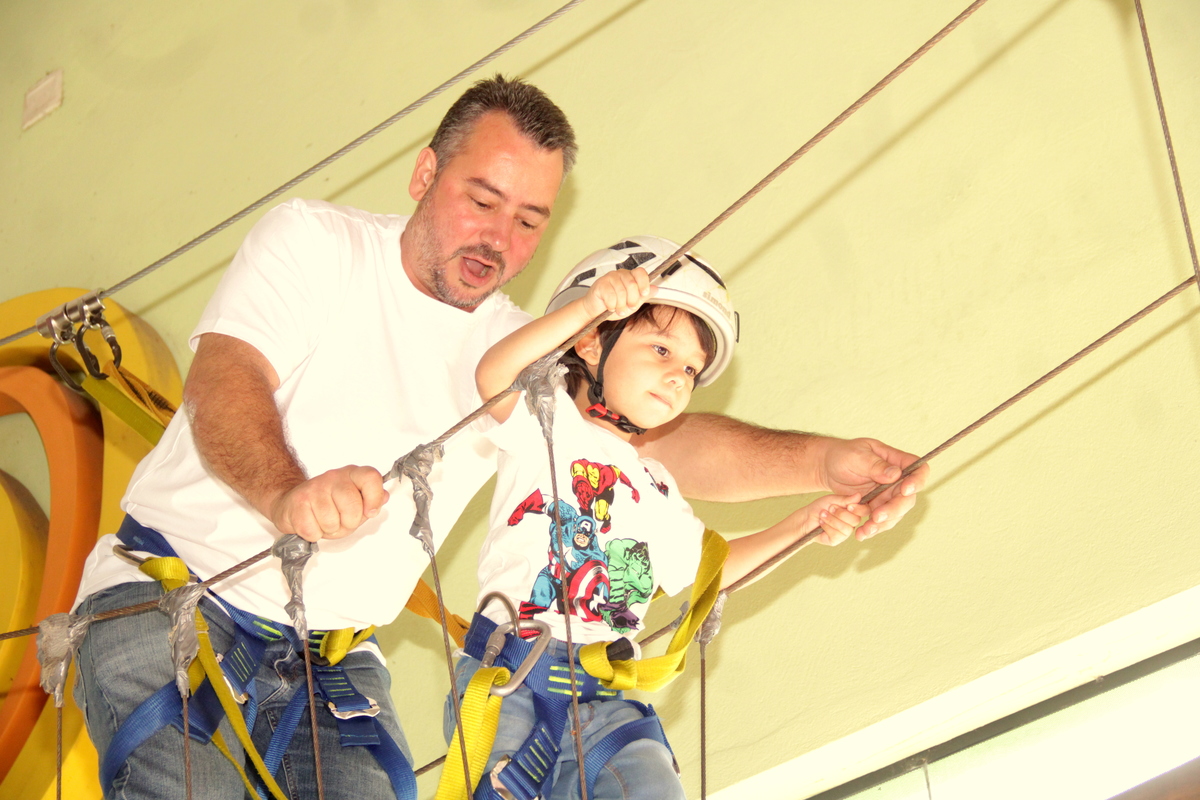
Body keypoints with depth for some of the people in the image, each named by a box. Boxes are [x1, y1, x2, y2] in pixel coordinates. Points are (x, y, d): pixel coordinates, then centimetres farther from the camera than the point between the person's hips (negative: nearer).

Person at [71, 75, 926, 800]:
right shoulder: (316, 240, -1)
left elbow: (669, 439, -1)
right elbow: (222, 379, -15)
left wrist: (821, 460, -19)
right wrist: (287, 493, -37)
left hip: (335, 662, 4)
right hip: (172, 593, -4)